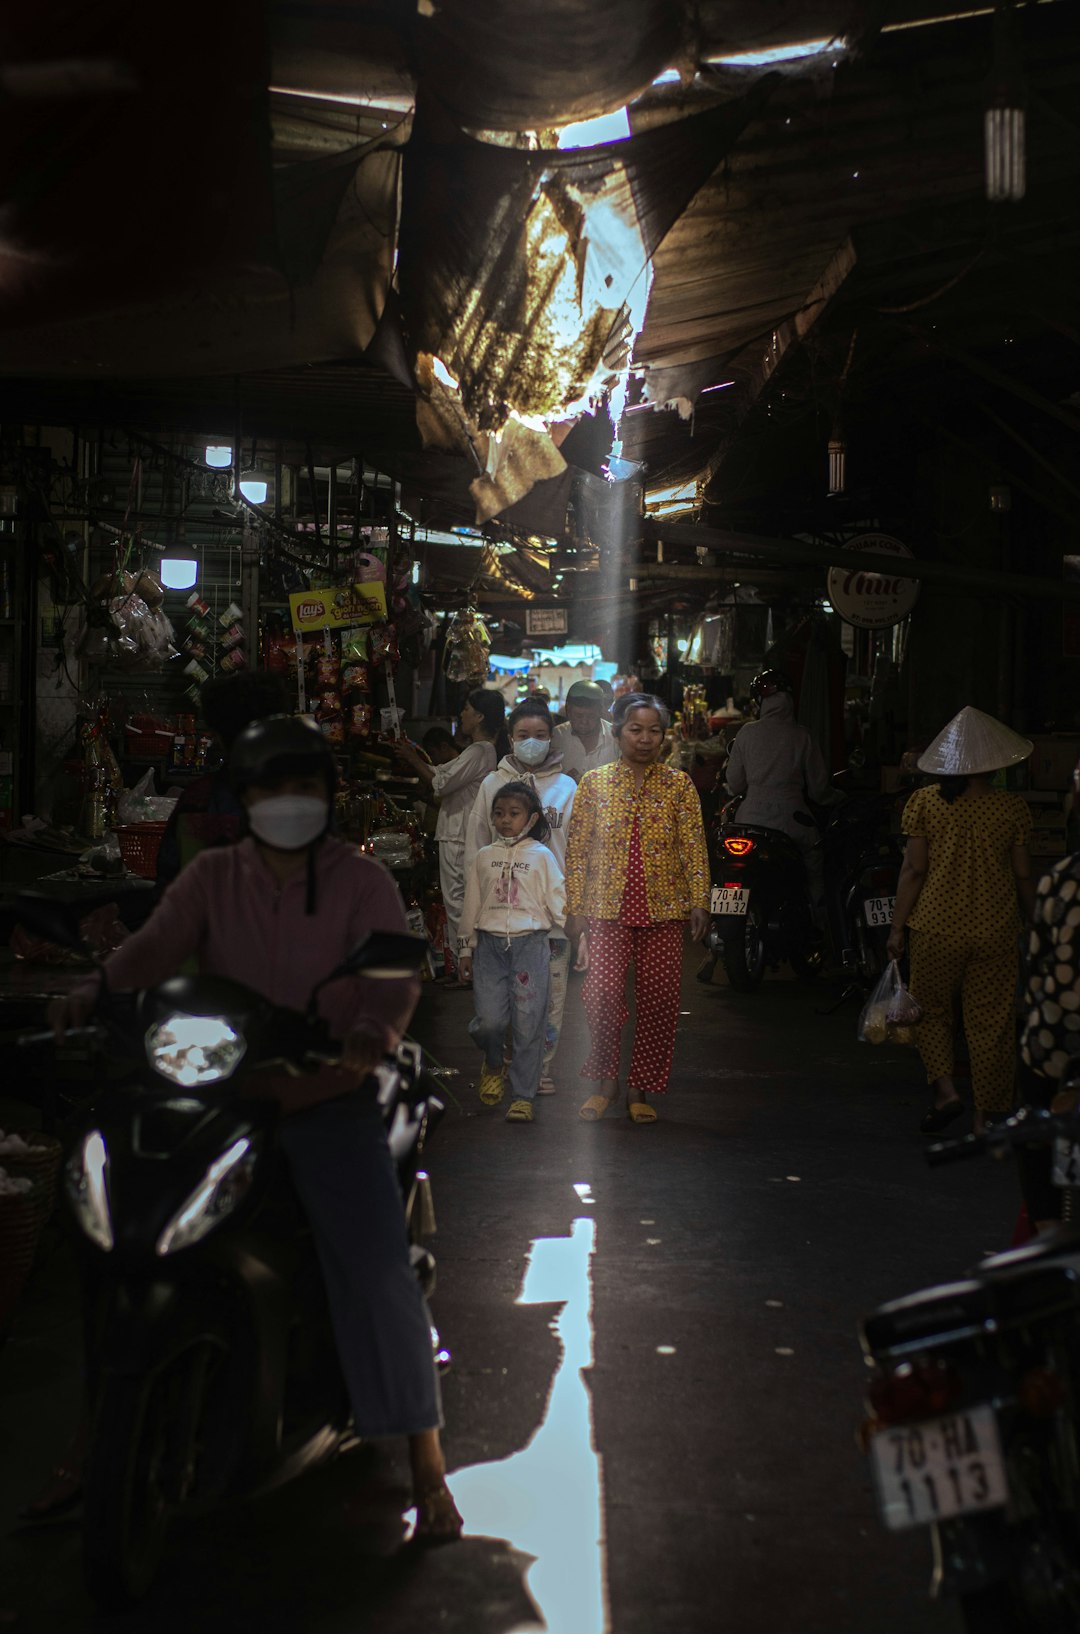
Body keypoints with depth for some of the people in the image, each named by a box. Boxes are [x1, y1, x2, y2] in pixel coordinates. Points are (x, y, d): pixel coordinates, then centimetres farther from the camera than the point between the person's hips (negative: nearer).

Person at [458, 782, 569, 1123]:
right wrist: (467, 947, 17)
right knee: (489, 1020, -8)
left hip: (530, 942, -2)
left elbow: (557, 901, 2)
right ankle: (493, 1064, 25)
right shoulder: (484, 857, 12)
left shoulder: (541, 856, 5)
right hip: (490, 943, 2)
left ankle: (523, 1096, 5)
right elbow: (472, 903, 17)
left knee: (529, 1023, -3)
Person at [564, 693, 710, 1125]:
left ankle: (640, 1089, 16)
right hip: (608, 908, -1)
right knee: (602, 994, -13)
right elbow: (577, 850, 5)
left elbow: (694, 848, 3)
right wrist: (575, 907, 0)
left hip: (663, 909, 1)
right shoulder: (594, 783, 5)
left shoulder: (678, 784, 5)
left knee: (658, 1000, 1)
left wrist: (699, 902, -4)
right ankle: (605, 1082, 7)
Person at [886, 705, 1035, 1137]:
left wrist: (897, 926, 2)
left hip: (937, 927, 0)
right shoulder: (1013, 808, -3)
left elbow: (913, 870, -5)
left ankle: (944, 1087, 0)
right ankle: (987, 1114, 12)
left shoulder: (925, 803, -4)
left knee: (932, 1009, 17)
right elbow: (1023, 875, 2)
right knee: (990, 1020, 7)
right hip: (995, 930, 0)